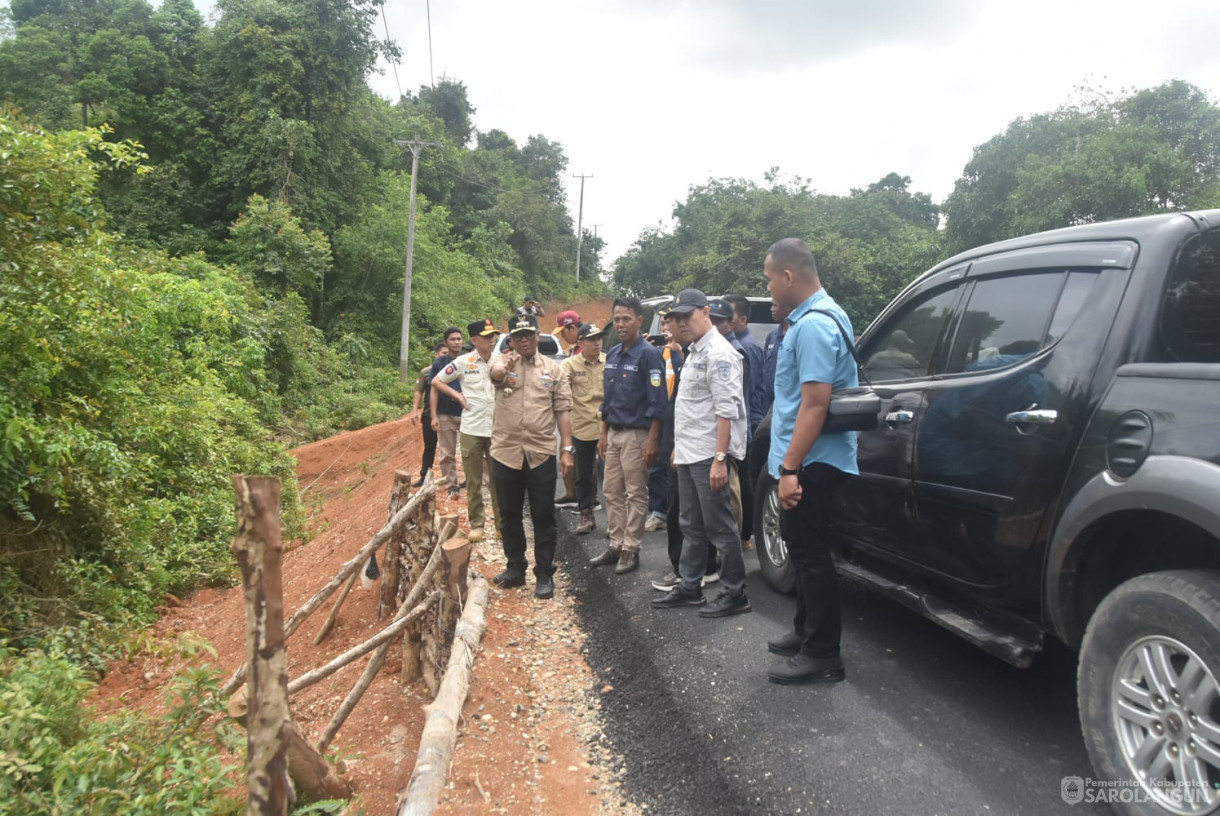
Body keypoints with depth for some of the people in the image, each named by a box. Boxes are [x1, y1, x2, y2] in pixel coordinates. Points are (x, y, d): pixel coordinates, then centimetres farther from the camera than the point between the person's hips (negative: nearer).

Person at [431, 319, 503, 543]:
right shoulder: (463, 362, 0)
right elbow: (437, 381, 10)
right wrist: (458, 395, 0)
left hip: (497, 429, 1)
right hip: (471, 429, 0)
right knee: (473, 481, 7)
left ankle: (501, 522, 16)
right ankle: (476, 523, 16)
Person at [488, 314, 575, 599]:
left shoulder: (553, 369, 5)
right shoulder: (502, 362, 2)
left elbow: (563, 410, 4)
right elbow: (496, 371, -25)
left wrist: (567, 448, -3)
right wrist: (505, 367, -50)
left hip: (541, 453, -1)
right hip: (505, 452, 1)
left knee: (543, 516, 4)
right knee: (509, 515, 12)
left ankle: (544, 574, 15)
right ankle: (515, 568, 28)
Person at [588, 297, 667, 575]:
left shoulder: (649, 354, -11)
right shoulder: (612, 355, 12)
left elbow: (657, 401, -15)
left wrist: (652, 440, -19)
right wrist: (603, 434, 16)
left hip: (636, 435, -8)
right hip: (613, 434, 8)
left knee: (636, 495, 2)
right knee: (612, 492, 11)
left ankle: (631, 549, 10)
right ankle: (616, 545, 21)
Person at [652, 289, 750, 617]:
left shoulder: (718, 353, -14)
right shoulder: (694, 351, 16)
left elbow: (726, 411, -21)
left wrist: (720, 458, -24)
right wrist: (679, 445, 20)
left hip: (708, 455, -10)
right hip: (689, 454, 10)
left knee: (719, 527, -2)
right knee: (692, 527, 16)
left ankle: (734, 594, 9)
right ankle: (689, 587, 25)